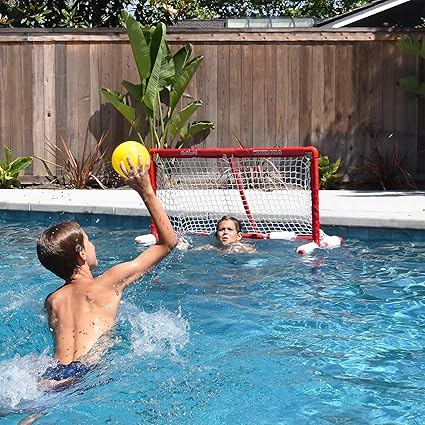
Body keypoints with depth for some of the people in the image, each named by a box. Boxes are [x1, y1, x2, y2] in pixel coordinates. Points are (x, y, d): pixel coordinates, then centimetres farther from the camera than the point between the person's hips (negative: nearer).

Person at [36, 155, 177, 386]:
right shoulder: (107, 284, 5)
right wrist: (146, 191, 15)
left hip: (51, 373, 6)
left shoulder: (51, 301, 20)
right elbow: (168, 241, 10)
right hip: (85, 374, -6)